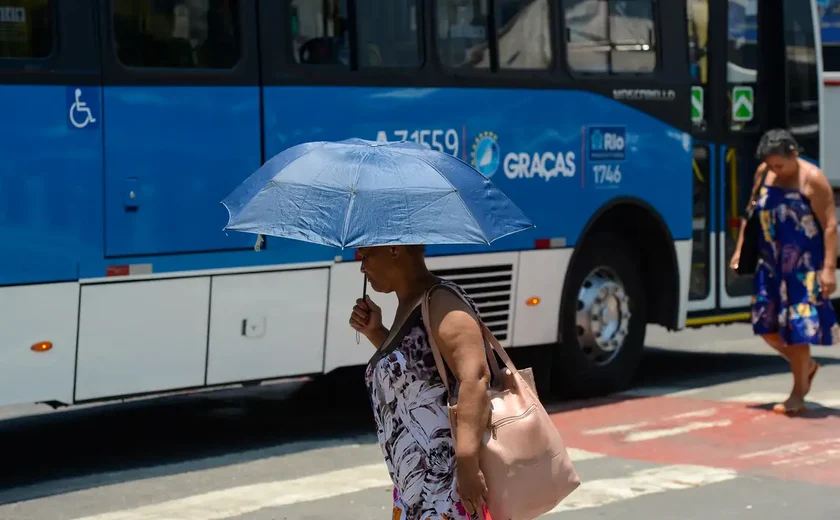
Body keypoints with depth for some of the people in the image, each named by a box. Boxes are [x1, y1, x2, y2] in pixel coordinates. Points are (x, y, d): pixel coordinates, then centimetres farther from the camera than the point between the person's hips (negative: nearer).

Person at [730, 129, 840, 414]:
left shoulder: (812, 179, -12)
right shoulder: (763, 173, 5)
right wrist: (740, 249, 13)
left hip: (803, 267, -6)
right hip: (770, 263, 6)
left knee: (797, 327, -4)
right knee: (766, 324, 8)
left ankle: (798, 396, 7)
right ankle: (806, 366, 32)